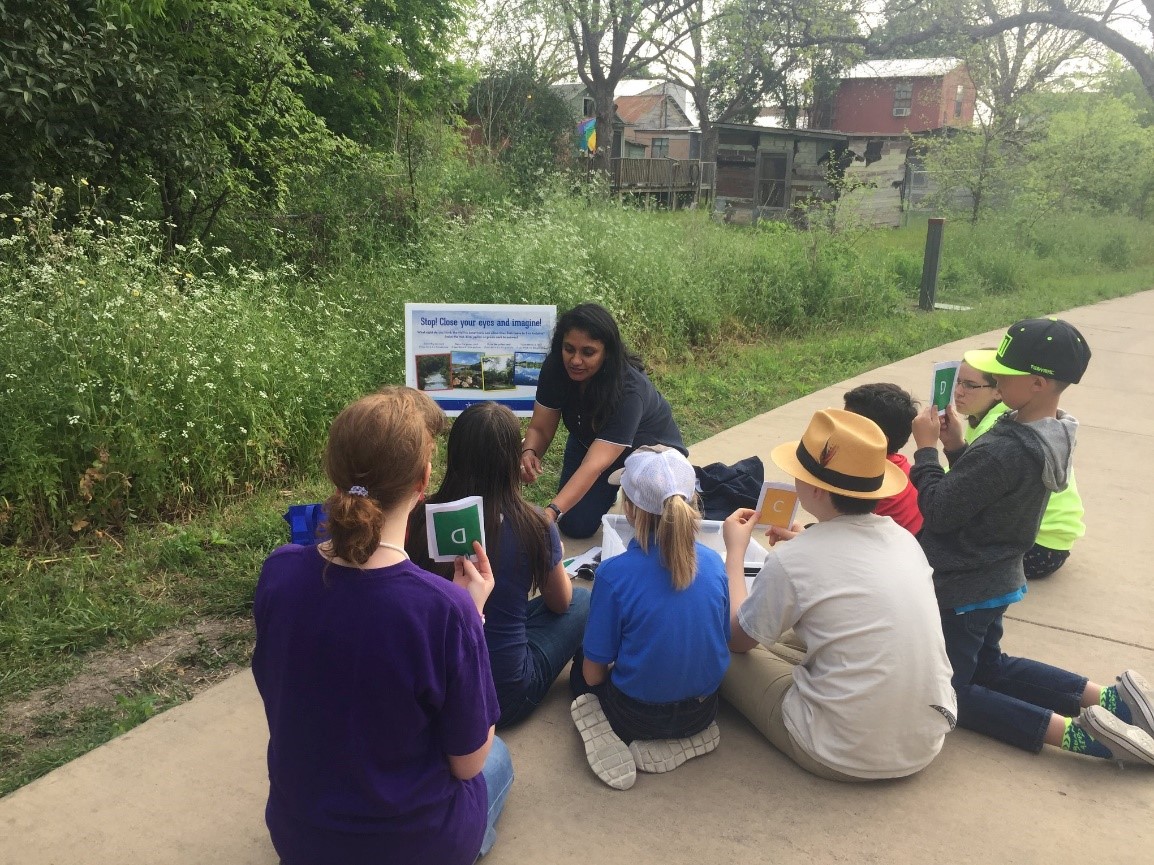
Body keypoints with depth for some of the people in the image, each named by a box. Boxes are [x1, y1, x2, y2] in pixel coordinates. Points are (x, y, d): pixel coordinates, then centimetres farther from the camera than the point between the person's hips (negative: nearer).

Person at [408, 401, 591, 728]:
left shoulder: (422, 519, -14)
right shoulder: (532, 527, -19)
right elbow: (560, 602, 1)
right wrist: (554, 560, 22)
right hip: (504, 697, -3)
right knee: (582, 601, 17)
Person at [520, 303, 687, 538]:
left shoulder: (629, 390, -39)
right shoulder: (555, 367, -24)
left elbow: (595, 465, -47)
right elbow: (540, 429, -18)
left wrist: (551, 512, -58)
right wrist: (529, 453, -42)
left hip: (651, 450, -3)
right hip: (591, 441, 4)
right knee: (575, 525, -12)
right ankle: (613, 489, 20)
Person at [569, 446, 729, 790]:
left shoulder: (614, 573, -23)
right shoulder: (713, 562, -11)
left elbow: (594, 673, -14)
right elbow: (724, 641, 4)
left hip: (638, 716, -5)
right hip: (702, 712, 5)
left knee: (581, 671, 26)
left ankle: (625, 741, 2)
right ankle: (686, 738, 13)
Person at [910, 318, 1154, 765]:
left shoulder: (1006, 450, -31)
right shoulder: (1050, 435, -1)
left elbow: (939, 511, -23)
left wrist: (926, 448, -13)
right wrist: (957, 447, -4)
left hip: (959, 589, -9)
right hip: (997, 579, 9)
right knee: (990, 666, 30)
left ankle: (1075, 733, -6)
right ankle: (1109, 698, 16)